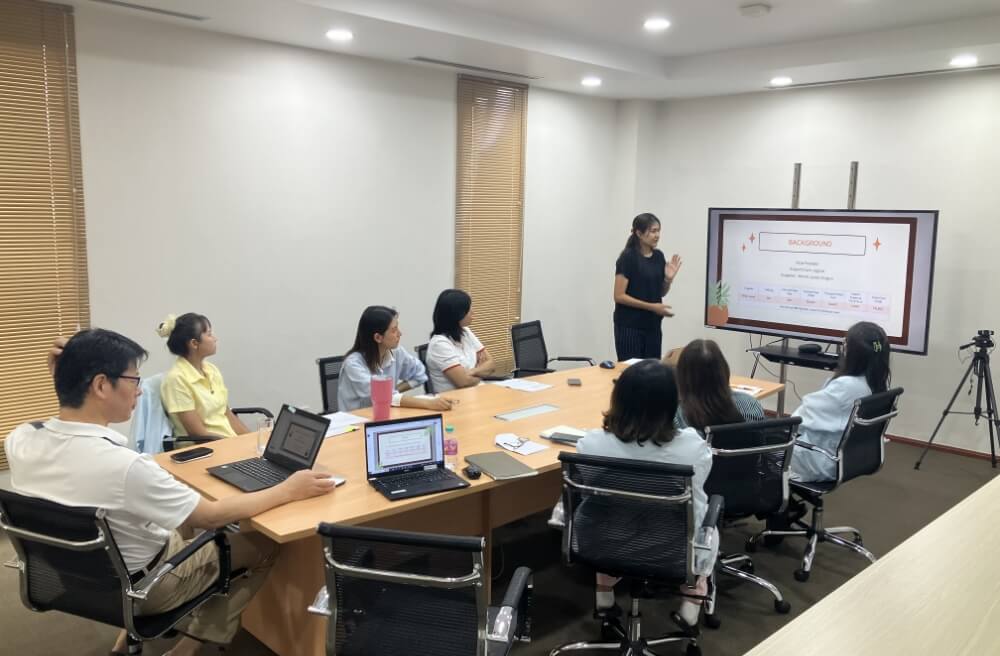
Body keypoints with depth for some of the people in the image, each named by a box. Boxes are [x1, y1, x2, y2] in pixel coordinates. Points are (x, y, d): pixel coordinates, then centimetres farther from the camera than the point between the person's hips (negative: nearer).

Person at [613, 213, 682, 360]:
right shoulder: (628, 258, -13)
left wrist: (669, 279, -5)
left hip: (652, 326, 7)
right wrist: (651, 306, -19)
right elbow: (619, 296, -16)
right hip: (629, 326, -7)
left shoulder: (659, 256, 8)